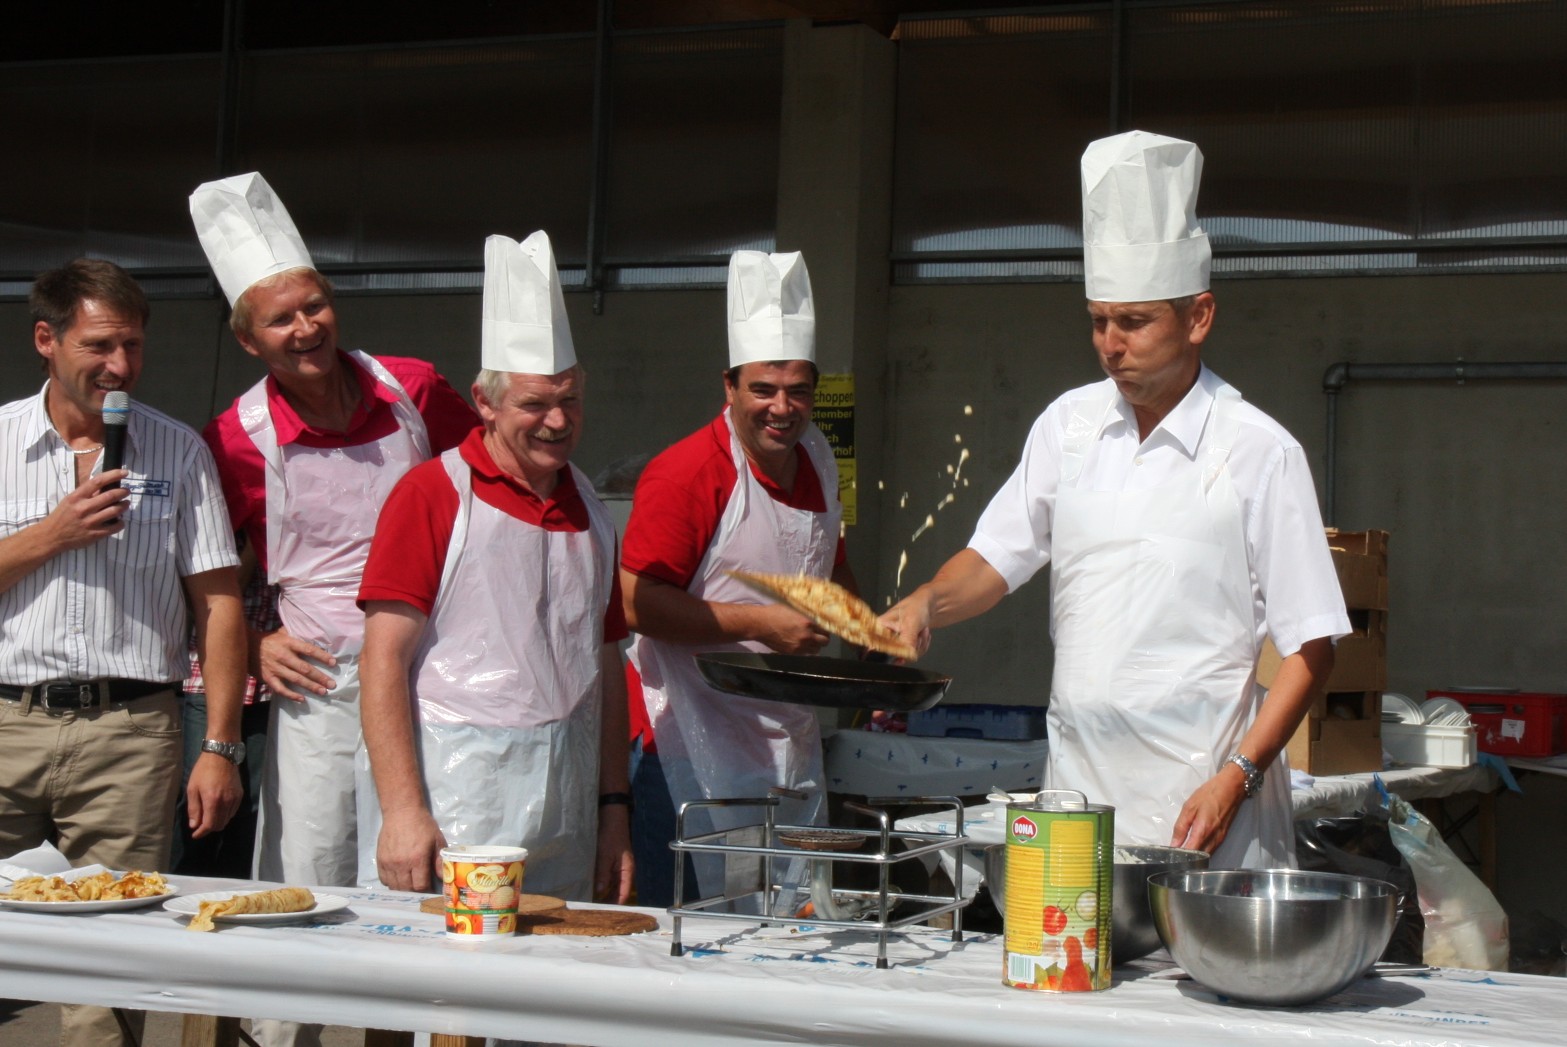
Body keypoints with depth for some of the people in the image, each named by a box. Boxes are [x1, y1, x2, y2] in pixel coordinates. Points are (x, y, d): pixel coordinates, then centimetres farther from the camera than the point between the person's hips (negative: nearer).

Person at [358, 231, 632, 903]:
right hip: (452, 804, -5)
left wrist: (614, 810, 13)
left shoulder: (590, 513, 15)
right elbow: (384, 659, -9)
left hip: (566, 817, 5)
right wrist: (403, 812, -16)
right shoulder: (432, 494, -3)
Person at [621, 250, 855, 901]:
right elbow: (637, 604, -19)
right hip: (703, 743, -8)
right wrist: (758, 622, -20)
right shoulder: (686, 473, -13)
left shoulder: (816, 460, 12)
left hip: (793, 742, 8)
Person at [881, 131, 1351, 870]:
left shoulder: (1257, 451, -7)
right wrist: (926, 605, -7)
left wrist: (1237, 778, -15)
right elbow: (997, 557, 14)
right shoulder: (1069, 425, 8)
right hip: (1076, 790, 4)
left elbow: (1310, 647, -6)